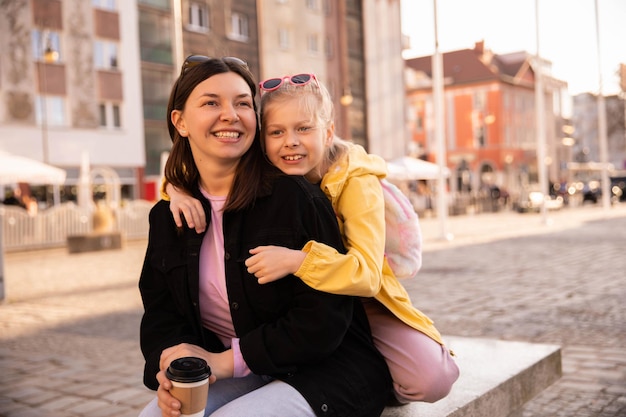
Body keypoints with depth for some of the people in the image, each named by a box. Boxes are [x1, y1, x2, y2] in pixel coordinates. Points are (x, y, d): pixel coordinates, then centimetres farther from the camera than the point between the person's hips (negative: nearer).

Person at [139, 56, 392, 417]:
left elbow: (323, 318, -17)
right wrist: (169, 368, -16)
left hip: (328, 371, -4)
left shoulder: (296, 197, -14)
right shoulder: (168, 217, 5)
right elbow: (161, 312, 7)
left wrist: (226, 361, -20)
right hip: (243, 377, 5)